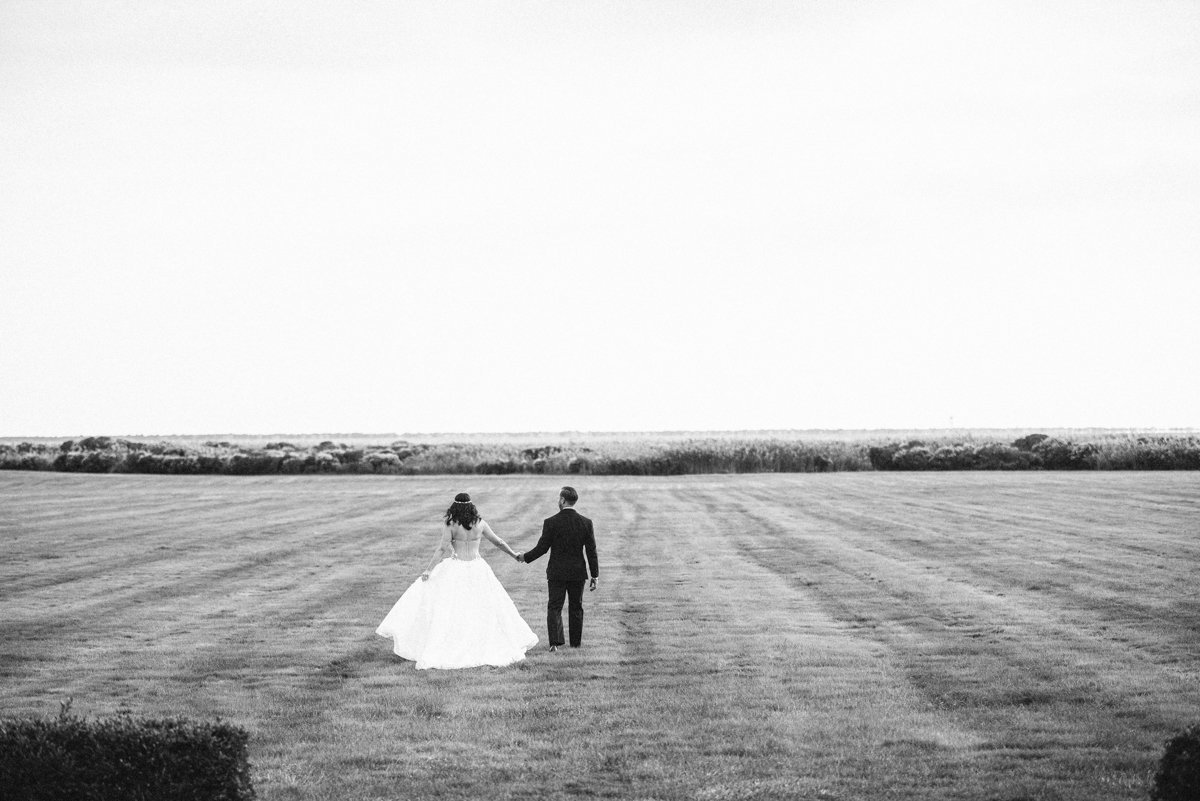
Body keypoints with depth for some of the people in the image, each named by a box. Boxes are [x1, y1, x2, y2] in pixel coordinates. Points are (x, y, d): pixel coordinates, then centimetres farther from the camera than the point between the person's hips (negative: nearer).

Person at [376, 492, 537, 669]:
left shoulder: (450, 525, -10)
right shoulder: (480, 524, -1)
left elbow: (441, 549, -16)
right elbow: (498, 542, 8)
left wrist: (429, 570, -14)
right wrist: (514, 555, 22)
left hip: (455, 570, -3)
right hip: (476, 569, 3)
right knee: (484, 608, 14)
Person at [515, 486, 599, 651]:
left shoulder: (551, 523, -12)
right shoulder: (586, 523, -5)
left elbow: (542, 548, -8)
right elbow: (591, 551, -2)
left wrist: (525, 557, 9)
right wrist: (595, 575, 5)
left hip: (556, 572, -2)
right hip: (578, 573, 2)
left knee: (554, 607, 3)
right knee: (576, 608, 14)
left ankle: (555, 642, -12)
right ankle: (575, 642, 19)